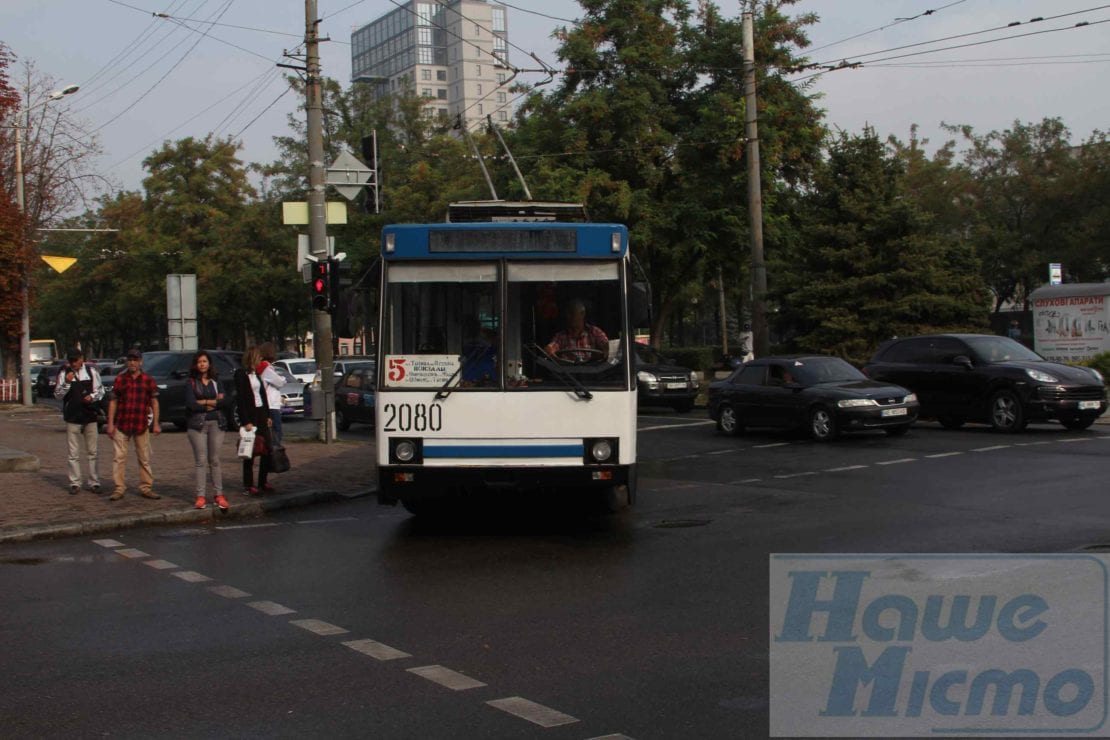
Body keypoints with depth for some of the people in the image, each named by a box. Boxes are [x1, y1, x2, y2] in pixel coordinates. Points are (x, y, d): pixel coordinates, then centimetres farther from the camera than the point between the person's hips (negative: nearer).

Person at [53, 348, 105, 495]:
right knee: (74, 454, 3)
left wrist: (92, 396, -11)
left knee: (92, 452, 6)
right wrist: (67, 383, -16)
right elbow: (57, 394, -1)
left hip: (90, 416, 0)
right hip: (72, 417, 0)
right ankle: (75, 483, 10)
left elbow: (100, 390, 8)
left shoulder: (91, 371, 2)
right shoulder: (64, 373, 0)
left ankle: (94, 482, 11)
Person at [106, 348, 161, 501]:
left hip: (141, 425, 0)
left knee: (144, 458, 7)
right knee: (119, 458, -1)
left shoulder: (148, 380, 4)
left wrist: (156, 423, -1)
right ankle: (119, 489, 4)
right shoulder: (120, 379, 4)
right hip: (122, 425, 0)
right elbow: (113, 402, 4)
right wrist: (110, 423, -2)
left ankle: (146, 488, 15)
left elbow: (154, 402, 5)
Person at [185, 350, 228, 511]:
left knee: (215, 460, 3)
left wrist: (204, 402, -7)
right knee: (201, 461, -5)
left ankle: (219, 494, 5)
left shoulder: (216, 382, 13)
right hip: (197, 424, -2)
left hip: (216, 424, 2)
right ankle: (200, 496, -2)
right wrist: (213, 403, -3)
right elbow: (190, 404, -10)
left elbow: (222, 402, -1)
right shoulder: (191, 383, 4)